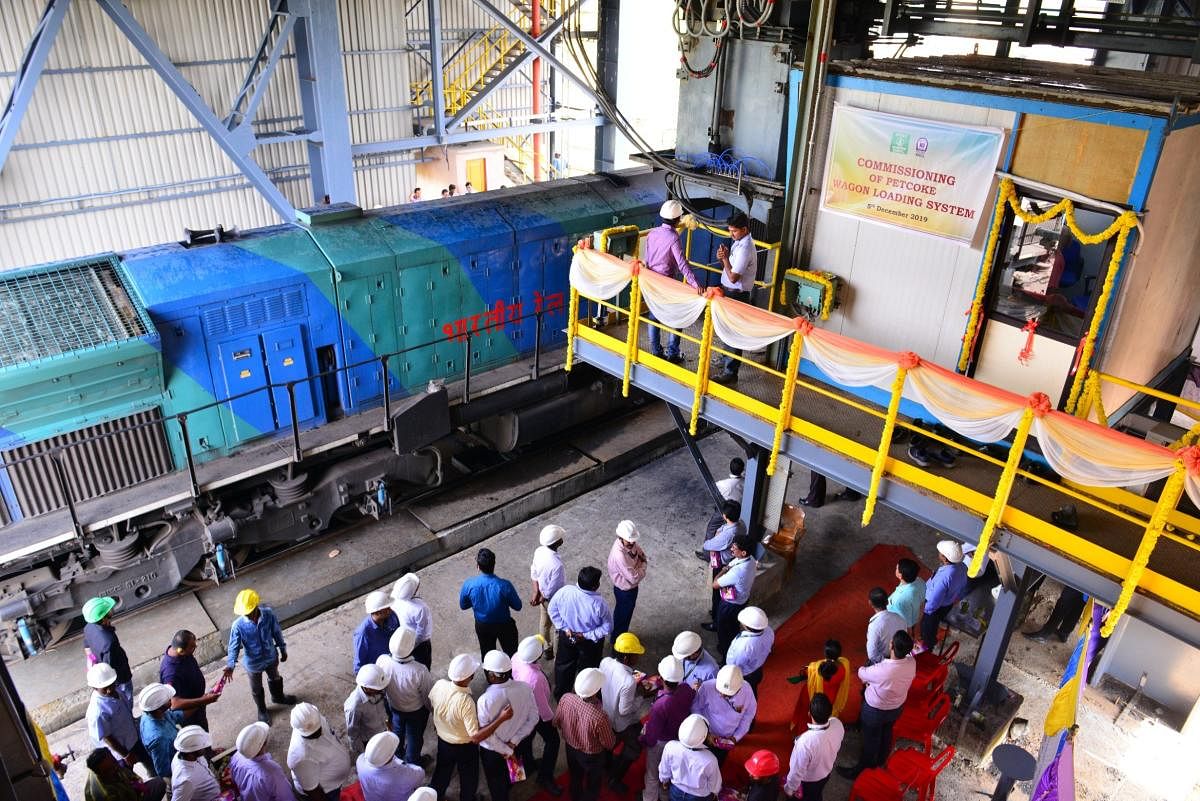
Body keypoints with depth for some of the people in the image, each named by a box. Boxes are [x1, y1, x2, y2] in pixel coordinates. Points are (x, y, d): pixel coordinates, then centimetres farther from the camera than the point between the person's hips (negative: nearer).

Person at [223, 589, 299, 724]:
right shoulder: (238, 625, -30)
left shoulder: (269, 613, -25)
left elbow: (277, 632, -9)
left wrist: (283, 650, 3)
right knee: (257, 689, 24)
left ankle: (278, 697, 63)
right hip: (253, 663, -2)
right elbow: (234, 646, -20)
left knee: (275, 678, 31)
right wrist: (230, 665, -36)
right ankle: (262, 710, 53)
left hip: (271, 657, 2)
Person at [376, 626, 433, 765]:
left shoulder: (382, 661, -33)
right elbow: (429, 695, -23)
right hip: (416, 711, -3)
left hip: (394, 706, 3)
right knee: (415, 738, 26)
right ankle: (412, 763, 52)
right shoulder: (420, 671, -42)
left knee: (397, 732, 33)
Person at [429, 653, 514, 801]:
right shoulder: (466, 702, -41)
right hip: (464, 747, -5)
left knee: (442, 772, 33)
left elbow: (431, 702, 0)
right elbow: (476, 737, -36)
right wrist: (501, 718, -38)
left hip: (442, 740, 5)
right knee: (469, 779, 26)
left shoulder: (439, 684, -24)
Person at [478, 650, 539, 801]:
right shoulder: (525, 688, -24)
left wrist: (507, 751, -14)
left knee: (496, 781, 25)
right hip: (515, 745, 4)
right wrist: (514, 741, -11)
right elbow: (533, 718, -13)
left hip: (492, 750, -4)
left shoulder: (485, 700, -36)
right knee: (508, 772, 35)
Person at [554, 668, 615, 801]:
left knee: (575, 779, 34)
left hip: (570, 748, 5)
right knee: (592, 786, 27)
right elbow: (609, 744, -22)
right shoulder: (600, 717, -42)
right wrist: (613, 736, 0)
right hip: (592, 755, -5)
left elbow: (556, 721, -7)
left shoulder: (565, 698, -29)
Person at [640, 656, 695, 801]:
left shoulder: (660, 706, -44)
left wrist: (642, 741, -7)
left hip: (660, 743, -5)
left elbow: (651, 736, -28)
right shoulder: (687, 689, -28)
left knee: (652, 775, 25)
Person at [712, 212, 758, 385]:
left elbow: (733, 277, -26)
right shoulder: (739, 242, 6)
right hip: (731, 292, 10)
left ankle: (730, 372, 2)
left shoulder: (745, 249, -25)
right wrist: (723, 257, -7)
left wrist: (724, 258, -15)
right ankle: (728, 358, 42)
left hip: (738, 295, -10)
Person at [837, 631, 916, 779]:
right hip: (897, 707, 5)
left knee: (871, 739, 20)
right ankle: (880, 760, 58)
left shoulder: (880, 670, -43)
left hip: (875, 710, -5)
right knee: (887, 733, 32)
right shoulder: (912, 662, -26)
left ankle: (863, 769, 43)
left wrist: (864, 667, 4)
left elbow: (861, 673, -19)